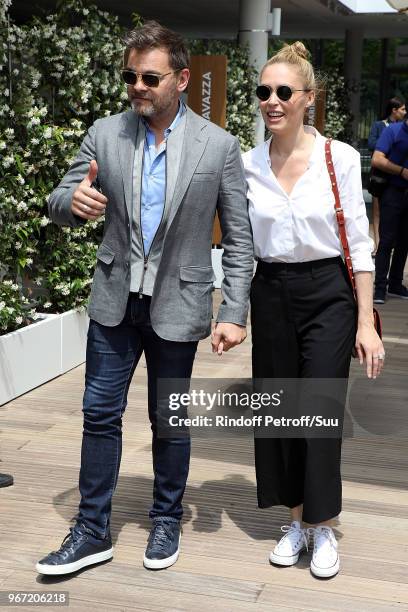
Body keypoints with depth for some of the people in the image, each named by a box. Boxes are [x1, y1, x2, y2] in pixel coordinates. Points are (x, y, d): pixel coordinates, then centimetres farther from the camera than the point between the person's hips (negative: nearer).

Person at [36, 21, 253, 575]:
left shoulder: (219, 146, -7)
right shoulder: (104, 135, -1)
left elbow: (239, 238, -4)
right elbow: (59, 205, 3)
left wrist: (234, 313, -10)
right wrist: (73, 202, -22)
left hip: (177, 304, -2)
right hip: (115, 299, 3)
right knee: (100, 415, 6)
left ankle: (167, 520, 31)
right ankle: (92, 531, 20)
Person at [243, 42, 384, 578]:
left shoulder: (339, 157, -7)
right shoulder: (247, 165, 1)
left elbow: (358, 243, -5)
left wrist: (366, 322, -8)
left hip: (328, 294, -3)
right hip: (271, 296, 3)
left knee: (321, 411, -2)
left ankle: (322, 527, 17)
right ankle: (297, 520, 26)